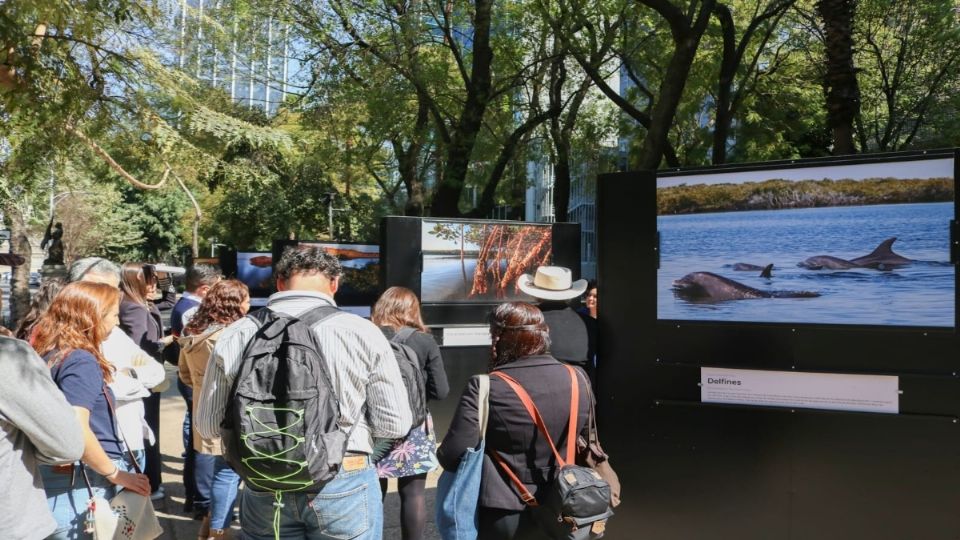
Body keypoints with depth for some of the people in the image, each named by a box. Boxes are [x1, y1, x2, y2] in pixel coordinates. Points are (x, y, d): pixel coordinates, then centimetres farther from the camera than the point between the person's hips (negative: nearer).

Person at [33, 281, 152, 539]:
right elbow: (76, 430, -28)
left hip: (53, 483, 8)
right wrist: (116, 475, -18)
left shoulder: (48, 355, 8)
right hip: (83, 489, -8)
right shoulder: (81, 362, -18)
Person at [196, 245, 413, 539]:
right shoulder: (362, 332, -10)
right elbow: (395, 425, -7)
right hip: (343, 484, -2)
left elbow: (208, 425, 4)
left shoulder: (236, 335, -4)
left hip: (264, 486, 2)